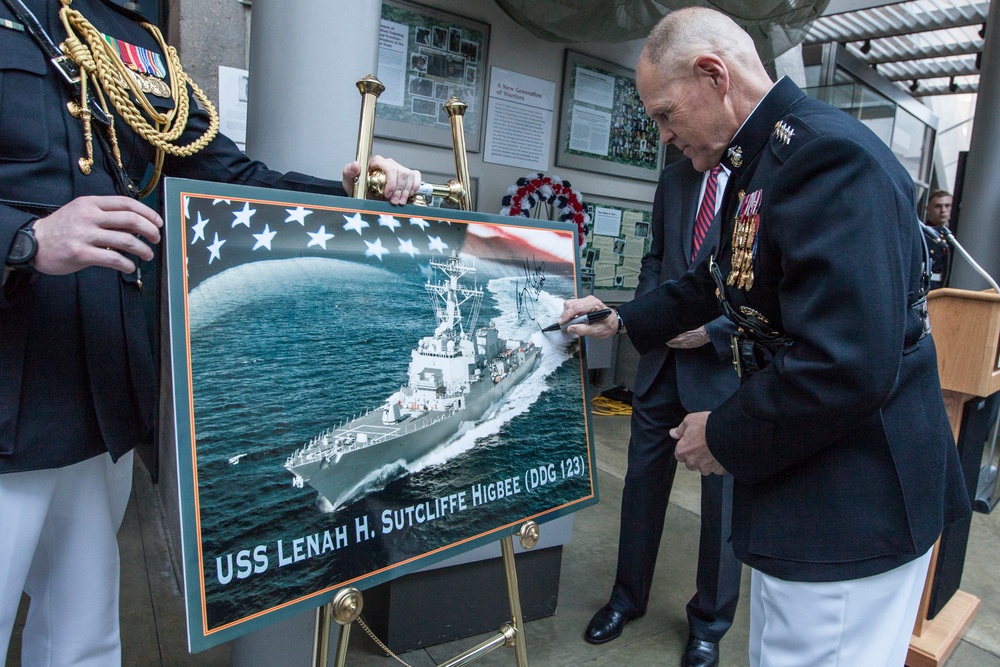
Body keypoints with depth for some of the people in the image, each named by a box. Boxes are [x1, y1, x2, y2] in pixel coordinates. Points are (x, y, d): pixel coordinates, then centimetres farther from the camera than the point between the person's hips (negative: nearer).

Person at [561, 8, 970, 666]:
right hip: (798, 486, 10)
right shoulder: (760, 163, 10)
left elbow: (846, 369, -31)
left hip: (851, 508, -10)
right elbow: (717, 282, 21)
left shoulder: (830, 155, -23)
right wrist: (621, 321, 16)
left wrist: (724, 437, -17)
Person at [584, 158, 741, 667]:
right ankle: (627, 596, 35)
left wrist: (715, 329, -17)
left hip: (727, 363, -5)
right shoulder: (675, 177, 9)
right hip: (662, 356, 5)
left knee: (723, 493, 9)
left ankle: (710, 621, 33)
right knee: (643, 476, 14)